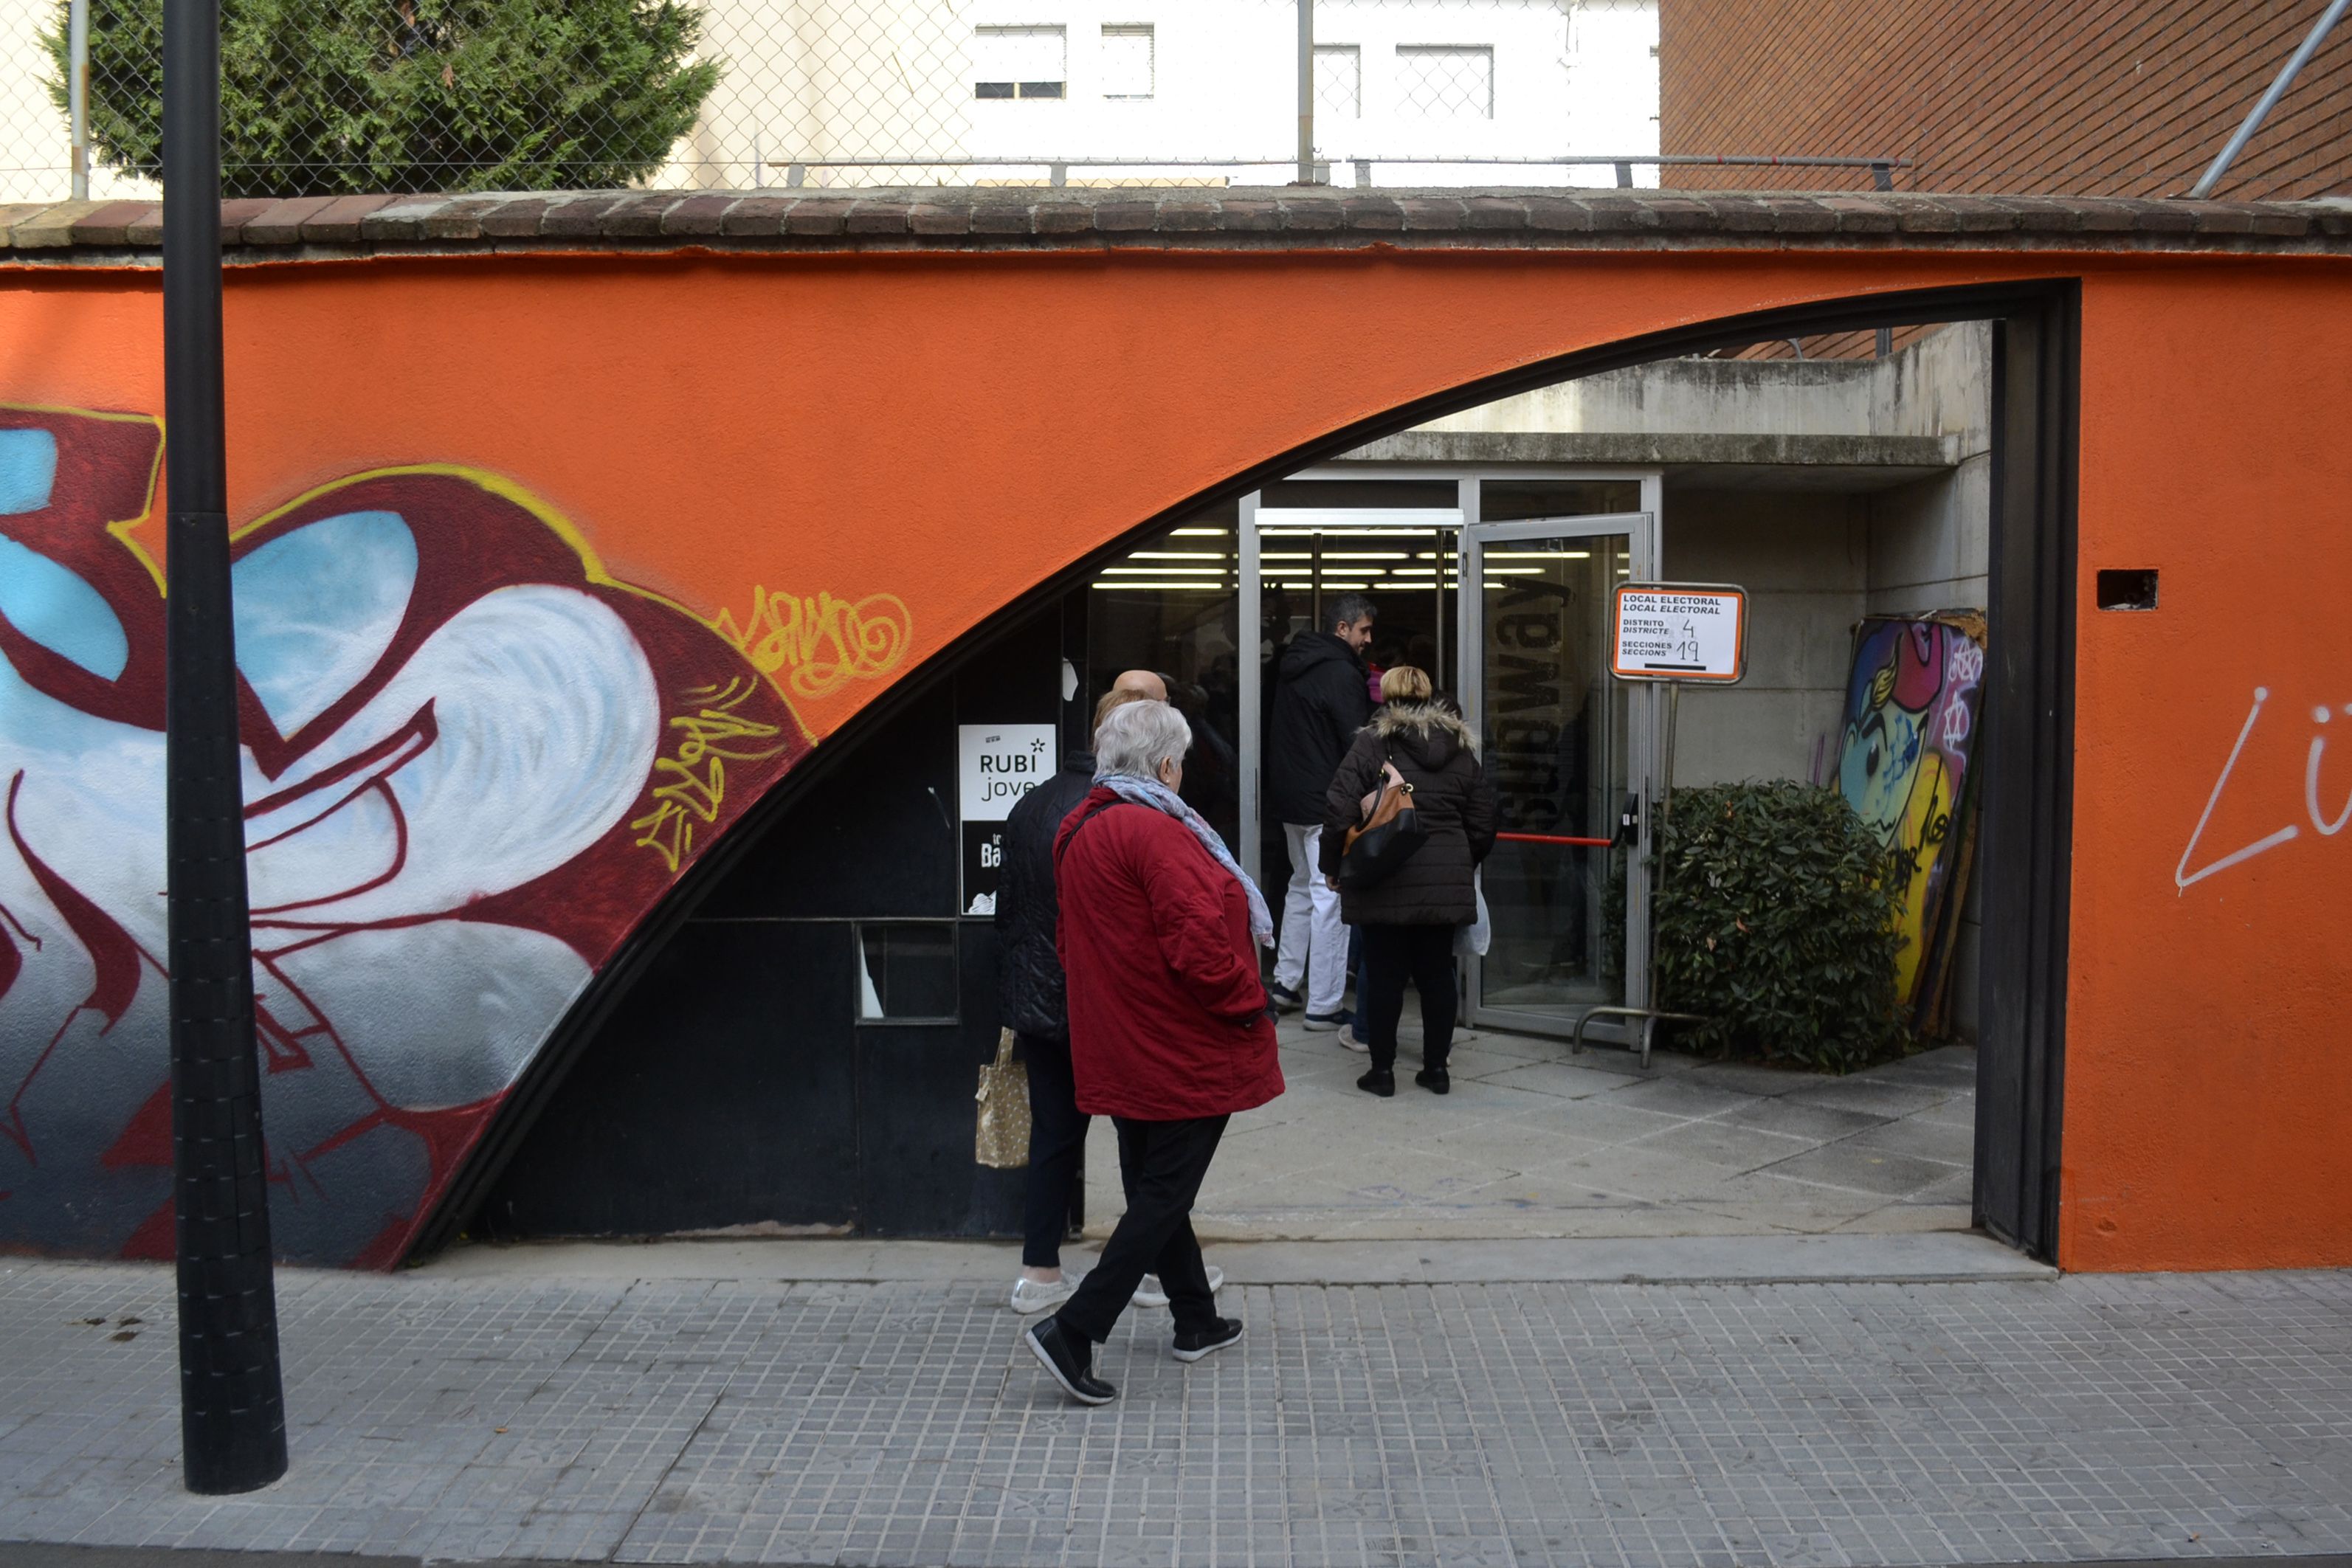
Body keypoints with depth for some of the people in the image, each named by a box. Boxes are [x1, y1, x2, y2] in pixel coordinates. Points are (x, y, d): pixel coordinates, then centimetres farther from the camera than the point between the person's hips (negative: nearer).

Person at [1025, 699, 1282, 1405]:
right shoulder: (1155, 831, -21)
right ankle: (1072, 1331, -5)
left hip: (1119, 1048, 10)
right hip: (1182, 1053, -10)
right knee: (1164, 1193, -2)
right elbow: (1197, 941, -26)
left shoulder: (1079, 830, 9)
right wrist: (1249, 1003, -11)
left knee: (1153, 1183, 18)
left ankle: (1197, 1320, 34)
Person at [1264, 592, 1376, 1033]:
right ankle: (1323, 1006, -1)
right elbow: (1358, 742, -17)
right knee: (1330, 898, -5)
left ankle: (1285, 982, 27)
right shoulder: (1340, 673, -16)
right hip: (1326, 802, -9)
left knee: (1302, 886, 22)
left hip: (1289, 797, 9)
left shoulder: (1293, 666, 12)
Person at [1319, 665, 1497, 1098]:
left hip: (1386, 884, -4)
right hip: (1447, 882, 4)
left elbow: (1340, 811, -11)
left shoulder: (1372, 743, -5)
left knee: (1384, 974, 4)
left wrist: (1332, 868, 1)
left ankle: (1382, 1070, 10)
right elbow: (1482, 825, 12)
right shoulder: (1462, 749, 10)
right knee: (1436, 973, 12)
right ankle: (1436, 1067, 18)